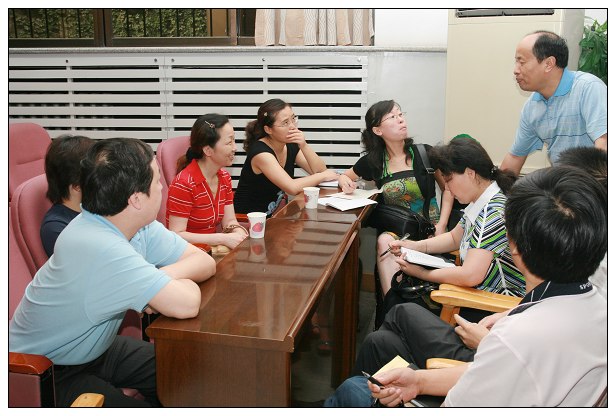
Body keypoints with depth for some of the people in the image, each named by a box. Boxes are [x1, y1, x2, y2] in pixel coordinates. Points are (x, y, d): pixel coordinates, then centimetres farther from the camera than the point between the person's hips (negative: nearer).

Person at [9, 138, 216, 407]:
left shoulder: (142, 227, -9)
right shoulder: (101, 248, -36)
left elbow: (206, 262, -6)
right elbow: (187, 305, -38)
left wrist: (164, 275, -25)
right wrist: (184, 283, -16)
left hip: (96, 349, 8)